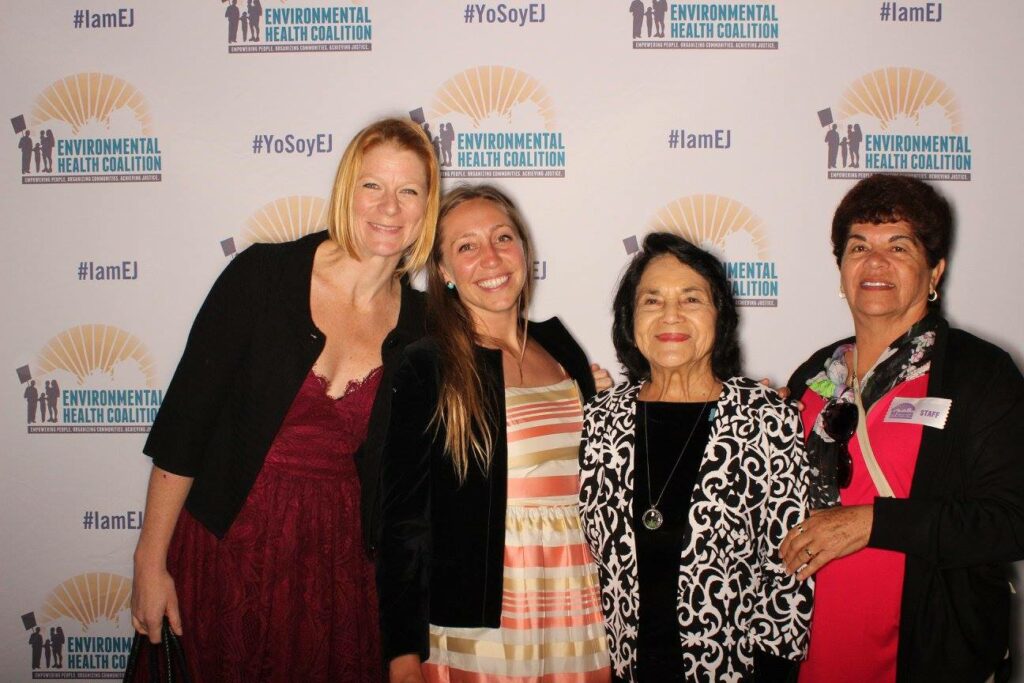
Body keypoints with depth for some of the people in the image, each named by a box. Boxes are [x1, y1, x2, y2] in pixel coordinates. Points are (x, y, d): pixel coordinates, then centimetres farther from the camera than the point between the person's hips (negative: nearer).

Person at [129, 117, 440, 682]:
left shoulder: (418, 324, -1)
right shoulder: (263, 275, -9)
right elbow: (183, 418, -7)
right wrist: (151, 559, -7)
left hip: (337, 554, 2)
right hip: (229, 543, -2)